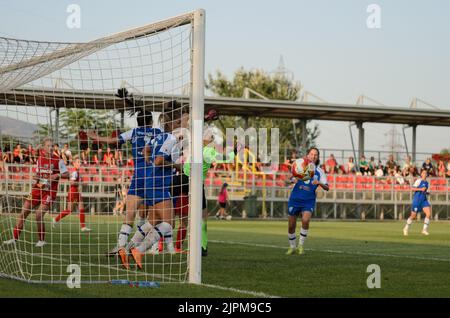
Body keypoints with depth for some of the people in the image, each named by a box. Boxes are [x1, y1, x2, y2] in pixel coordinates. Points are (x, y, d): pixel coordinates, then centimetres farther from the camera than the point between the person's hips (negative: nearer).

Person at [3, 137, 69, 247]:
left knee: (39, 215, -18)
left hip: (49, 192, -5)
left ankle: (41, 240, 1)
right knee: (23, 213, 0)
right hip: (37, 190, 5)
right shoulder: (40, 159, 9)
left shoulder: (58, 161, -5)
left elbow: (67, 174, -5)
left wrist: (57, 175, -21)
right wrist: (35, 178, 1)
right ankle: (14, 238, 9)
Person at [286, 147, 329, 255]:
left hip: (309, 201, -1)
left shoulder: (319, 171, 3)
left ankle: (300, 246, -9)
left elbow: (327, 188, -1)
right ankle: (292, 247, 25)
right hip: (295, 199, 1)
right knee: (291, 225, 3)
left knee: (305, 220, -25)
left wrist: (319, 183, -22)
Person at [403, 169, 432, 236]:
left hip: (424, 200, 6)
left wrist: (426, 192, 6)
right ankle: (406, 228, 23)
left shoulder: (426, 182, 12)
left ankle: (425, 229, -5)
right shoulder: (419, 181, -9)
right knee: (413, 216, 2)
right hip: (417, 200, -6)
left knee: (429, 213, -13)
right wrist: (421, 189, -23)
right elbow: (412, 188, -16)